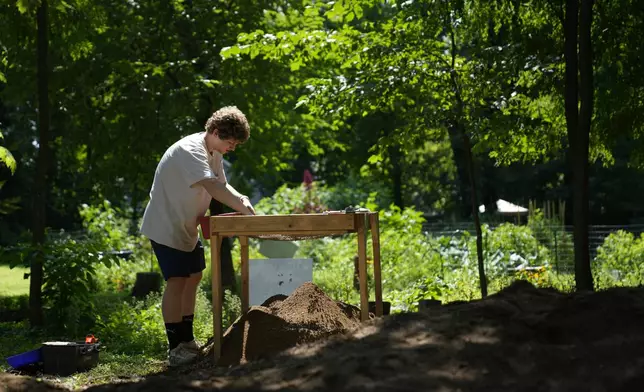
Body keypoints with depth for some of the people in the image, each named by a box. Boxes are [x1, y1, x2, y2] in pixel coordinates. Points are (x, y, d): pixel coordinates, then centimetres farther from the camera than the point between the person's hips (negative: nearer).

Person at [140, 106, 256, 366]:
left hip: (187, 228, 10)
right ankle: (176, 349, -11)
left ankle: (187, 341, 24)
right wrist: (244, 209, -40)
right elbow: (213, 188, -38)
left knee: (193, 277, 14)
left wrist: (241, 198, -12)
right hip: (166, 227, -10)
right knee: (177, 281, -14)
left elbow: (222, 184, 9)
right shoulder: (190, 151, -26)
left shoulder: (214, 153, 5)